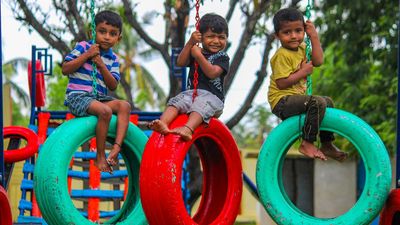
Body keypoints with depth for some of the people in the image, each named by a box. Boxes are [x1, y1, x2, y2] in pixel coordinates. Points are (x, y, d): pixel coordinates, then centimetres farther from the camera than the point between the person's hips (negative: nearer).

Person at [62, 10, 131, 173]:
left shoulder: (113, 59, 12)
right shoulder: (83, 47, 0)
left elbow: (113, 86, 2)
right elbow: (65, 69, -7)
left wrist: (101, 65, -10)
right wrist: (86, 55, -13)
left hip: (98, 97, 6)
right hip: (77, 96, -6)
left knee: (125, 106, -17)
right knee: (105, 111, -31)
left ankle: (116, 148, -30)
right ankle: (100, 156, -23)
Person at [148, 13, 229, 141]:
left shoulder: (222, 57, 7)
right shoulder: (195, 51, 20)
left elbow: (212, 73, -11)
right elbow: (180, 63, 4)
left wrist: (198, 55, -10)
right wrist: (190, 43, -3)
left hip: (213, 96, -5)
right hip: (192, 92, 5)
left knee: (201, 105, -37)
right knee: (176, 102, -25)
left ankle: (188, 129, -64)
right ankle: (163, 123, -51)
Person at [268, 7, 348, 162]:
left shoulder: (301, 48, 11)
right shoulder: (282, 55, -17)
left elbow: (318, 61, -3)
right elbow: (281, 83, -24)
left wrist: (314, 36, -3)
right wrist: (303, 72, -19)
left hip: (295, 98, 10)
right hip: (282, 101, -10)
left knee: (328, 101, 22)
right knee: (318, 102, -28)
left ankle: (327, 144, 29)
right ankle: (307, 143, -22)